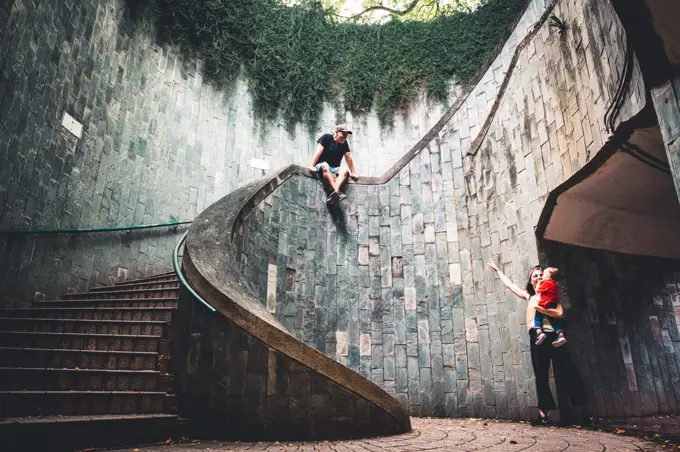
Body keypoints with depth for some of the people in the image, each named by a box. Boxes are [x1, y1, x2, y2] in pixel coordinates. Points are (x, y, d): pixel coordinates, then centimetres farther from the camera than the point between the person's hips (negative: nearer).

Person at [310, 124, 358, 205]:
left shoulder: (344, 143, 8)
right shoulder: (326, 138, -4)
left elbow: (348, 158, 7)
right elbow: (319, 152, -10)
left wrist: (353, 173, 6)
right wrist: (312, 166, -17)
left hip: (334, 169, 4)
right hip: (321, 167, -4)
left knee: (345, 170, -28)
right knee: (325, 165, -39)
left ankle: (333, 195, -50)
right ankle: (337, 192, -54)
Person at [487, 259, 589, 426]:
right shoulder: (529, 296, 20)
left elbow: (560, 313, -7)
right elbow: (509, 284, 29)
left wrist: (539, 307, -11)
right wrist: (497, 270, 36)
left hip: (552, 336, -4)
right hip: (536, 338, 4)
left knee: (568, 374, -5)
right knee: (541, 378, 3)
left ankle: (584, 413, 0)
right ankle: (543, 415, 4)